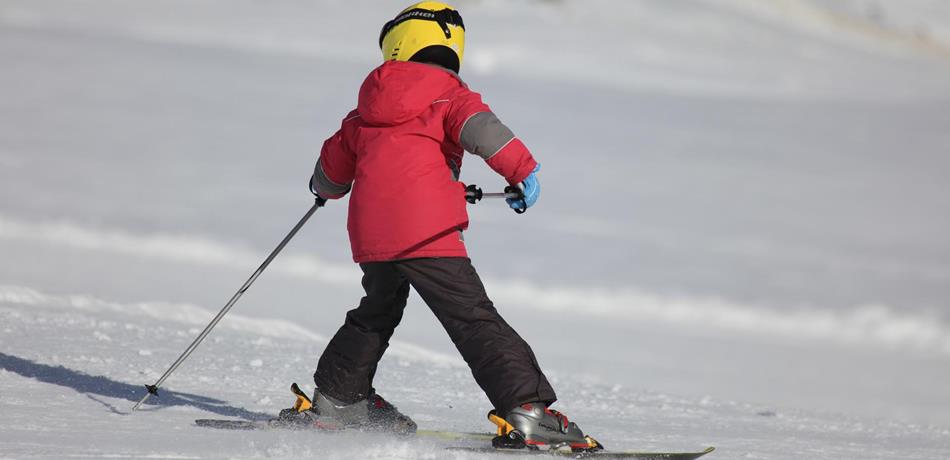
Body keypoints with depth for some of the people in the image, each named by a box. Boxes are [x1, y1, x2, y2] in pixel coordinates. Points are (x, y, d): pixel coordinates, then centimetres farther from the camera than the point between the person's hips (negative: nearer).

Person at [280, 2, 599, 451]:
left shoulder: (368, 110, 21)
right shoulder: (450, 96, 4)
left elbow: (334, 162, 33)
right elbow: (479, 127, -19)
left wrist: (325, 187, 56)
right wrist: (522, 168, -26)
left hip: (370, 230, 6)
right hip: (425, 229, -6)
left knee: (378, 312, 30)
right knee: (475, 321, -11)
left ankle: (335, 399, 38)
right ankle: (526, 411, -23)